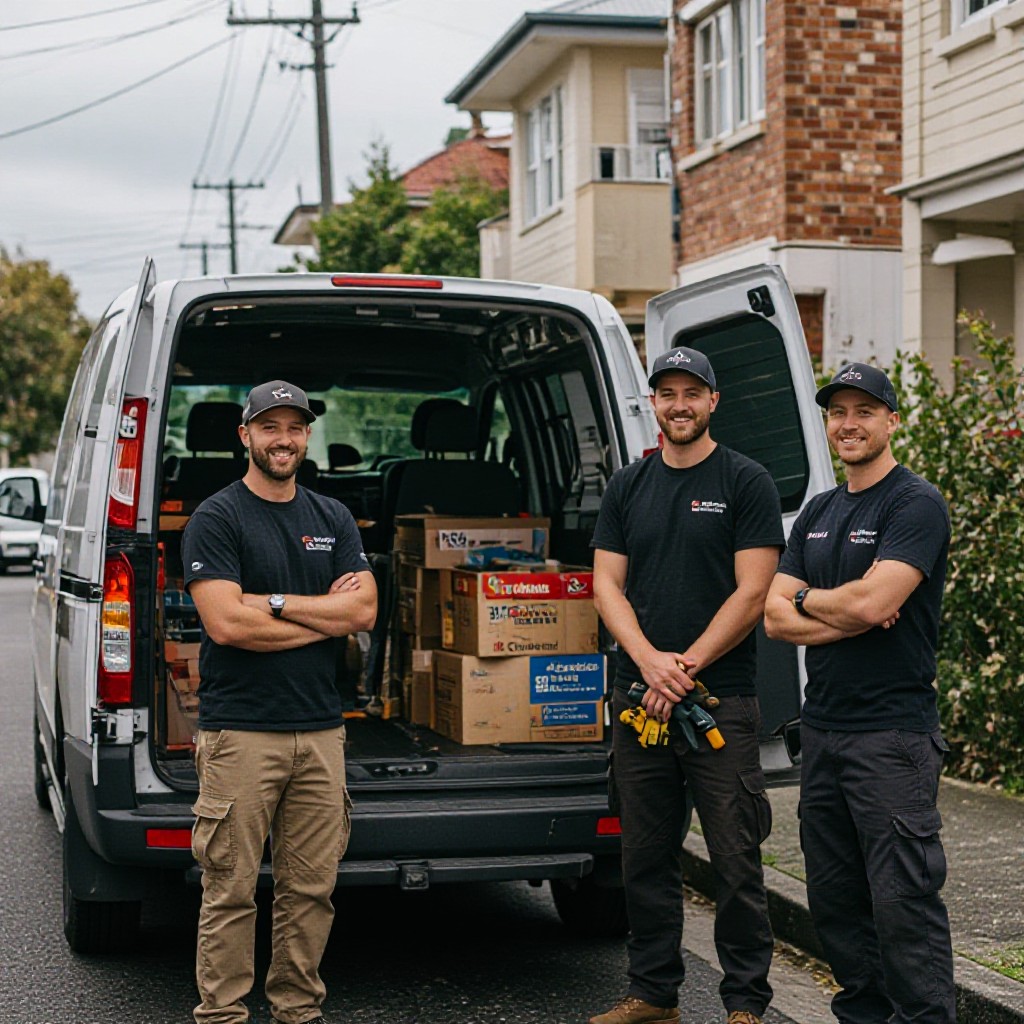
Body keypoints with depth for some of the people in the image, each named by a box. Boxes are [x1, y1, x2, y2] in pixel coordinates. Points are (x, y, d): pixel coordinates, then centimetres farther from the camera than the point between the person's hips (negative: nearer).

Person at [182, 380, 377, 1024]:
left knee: (312, 888, 7)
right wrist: (323, 616, -5)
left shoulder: (334, 519, 15)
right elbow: (225, 623, -13)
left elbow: (364, 609, 3)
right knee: (231, 889, -2)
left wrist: (273, 601, -7)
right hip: (241, 729, -4)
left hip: (321, 729, 5)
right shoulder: (217, 518, -1)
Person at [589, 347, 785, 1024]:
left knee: (736, 862, -2)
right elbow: (608, 585, 7)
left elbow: (751, 593, -7)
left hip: (723, 698, -4)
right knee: (646, 859, 10)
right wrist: (649, 661, -10)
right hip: (639, 696, 5)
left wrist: (687, 666, -12)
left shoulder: (746, 483, 0)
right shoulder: (628, 487, 13)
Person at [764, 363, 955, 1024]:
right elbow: (775, 619, 8)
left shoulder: (917, 504, -6)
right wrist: (847, 618, -10)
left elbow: (872, 601, -20)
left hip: (893, 730, -8)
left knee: (903, 901, -8)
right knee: (834, 898, 13)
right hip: (822, 727, 8)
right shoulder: (818, 513, 16)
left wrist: (804, 600, -1)